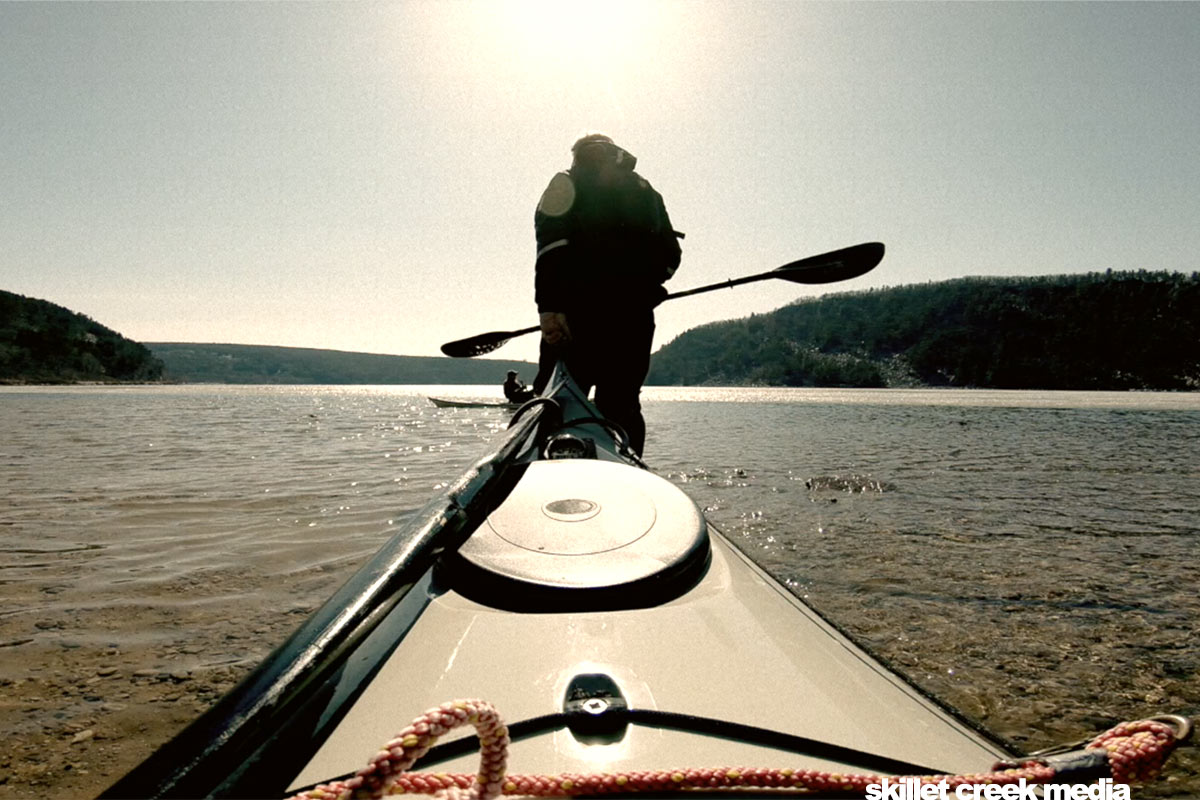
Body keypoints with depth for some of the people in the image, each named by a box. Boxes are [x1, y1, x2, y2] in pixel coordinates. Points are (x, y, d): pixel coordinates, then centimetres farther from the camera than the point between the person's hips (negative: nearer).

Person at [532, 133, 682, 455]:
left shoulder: (566, 184, 9)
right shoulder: (648, 192, 22)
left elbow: (552, 246, -8)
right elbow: (671, 256, 17)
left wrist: (548, 307, -16)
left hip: (578, 311, -3)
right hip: (634, 316, 4)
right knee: (622, 405, 9)